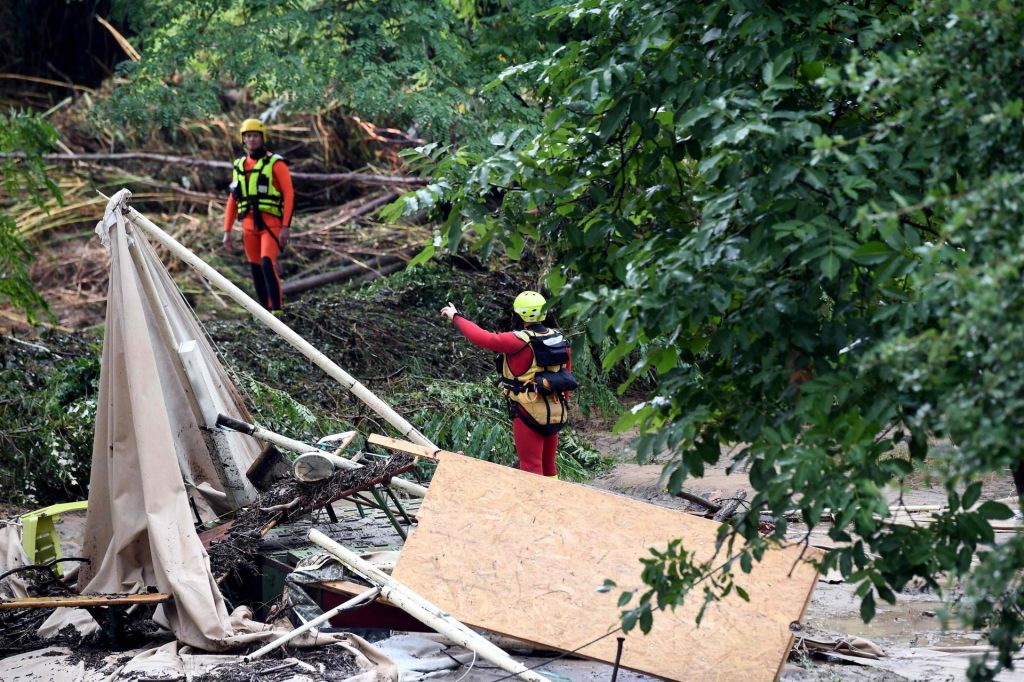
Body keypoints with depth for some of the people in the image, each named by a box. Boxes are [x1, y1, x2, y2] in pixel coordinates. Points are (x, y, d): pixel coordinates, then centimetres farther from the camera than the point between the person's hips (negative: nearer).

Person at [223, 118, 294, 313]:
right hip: (249, 224, 6)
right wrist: (227, 231, 12)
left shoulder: (276, 163, -3)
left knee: (268, 264, -20)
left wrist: (286, 227, -16)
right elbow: (233, 201, 17)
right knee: (256, 269, 7)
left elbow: (289, 195, -8)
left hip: (271, 224, -6)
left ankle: (277, 310, -19)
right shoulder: (239, 166, 13)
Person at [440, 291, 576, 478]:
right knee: (549, 467, 18)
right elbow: (567, 374, 10)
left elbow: (482, 337, -16)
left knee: (531, 469, 0)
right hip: (556, 415, 7)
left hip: (529, 415, -7)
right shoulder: (559, 340, 2)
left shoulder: (519, 341, -18)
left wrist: (456, 317, -3)